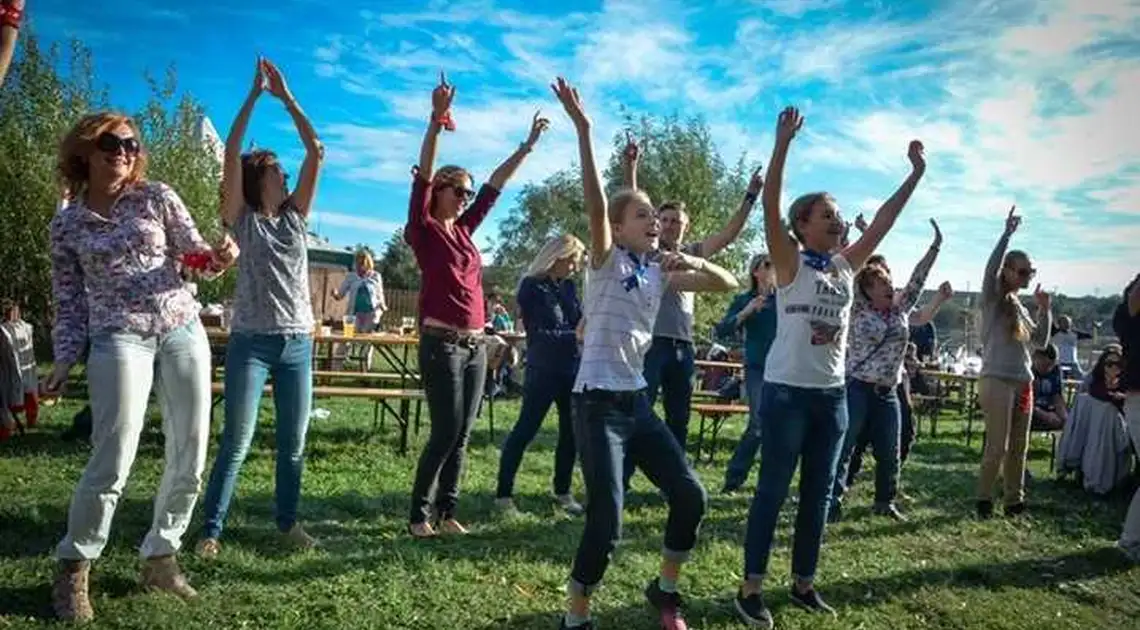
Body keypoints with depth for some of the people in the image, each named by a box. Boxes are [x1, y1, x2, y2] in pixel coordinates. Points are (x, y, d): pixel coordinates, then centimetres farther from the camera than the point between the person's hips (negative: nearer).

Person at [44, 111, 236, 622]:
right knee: (112, 462, -10)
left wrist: (218, 257, -16)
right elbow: (69, 302, 10)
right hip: (119, 340, -2)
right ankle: (73, 570, 12)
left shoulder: (157, 197, 9)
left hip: (182, 330, 2)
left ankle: (159, 557, 22)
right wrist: (64, 361, 0)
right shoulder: (66, 224, 9)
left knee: (190, 457, 4)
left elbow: (194, 251, 7)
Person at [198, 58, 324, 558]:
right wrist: (255, 94, -8)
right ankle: (211, 530, 8)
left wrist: (286, 97, 5)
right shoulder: (241, 219, 3)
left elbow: (316, 152, 7)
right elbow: (231, 154, -9)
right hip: (251, 342, -4)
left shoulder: (295, 216, 12)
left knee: (293, 444, 9)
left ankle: (288, 523, 22)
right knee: (236, 444, -3)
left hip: (298, 343, 4)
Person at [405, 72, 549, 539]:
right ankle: (419, 515, 8)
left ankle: (447, 512, 18)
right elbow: (423, 175, -15)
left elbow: (496, 184, 18)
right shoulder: (424, 231, -3)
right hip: (441, 343, -7)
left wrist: (528, 145, 20)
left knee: (462, 435, 8)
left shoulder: (465, 229, 14)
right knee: (445, 433, -6)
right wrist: (437, 120, -25)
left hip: (475, 345, 7)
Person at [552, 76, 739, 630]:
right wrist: (583, 131, -33)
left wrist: (694, 263, -8)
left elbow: (728, 284, 12)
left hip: (637, 400, 7)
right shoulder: (606, 261, -6)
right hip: (598, 402, -7)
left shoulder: (660, 273, 11)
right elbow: (596, 205, -24)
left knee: (690, 496, 7)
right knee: (606, 523, -12)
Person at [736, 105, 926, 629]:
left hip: (833, 393, 7)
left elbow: (884, 219, 13)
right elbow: (770, 207, -19)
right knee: (773, 488, -1)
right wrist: (783, 143, -26)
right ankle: (752, 587, 10)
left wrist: (916, 174, 10)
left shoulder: (846, 266, 10)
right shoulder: (790, 263, -6)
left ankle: (804, 582, 26)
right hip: (787, 391, -6)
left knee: (819, 492, 12)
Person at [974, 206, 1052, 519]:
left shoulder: (1020, 306, 17)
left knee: (1019, 448, 10)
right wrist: (1007, 234, -25)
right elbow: (991, 268, -21)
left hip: (1023, 382, 7)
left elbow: (1040, 341, 18)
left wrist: (1044, 310, 7)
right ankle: (984, 499, 6)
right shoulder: (992, 299, -2)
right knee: (998, 447, -7)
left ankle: (1014, 501, 20)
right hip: (997, 380, -7)